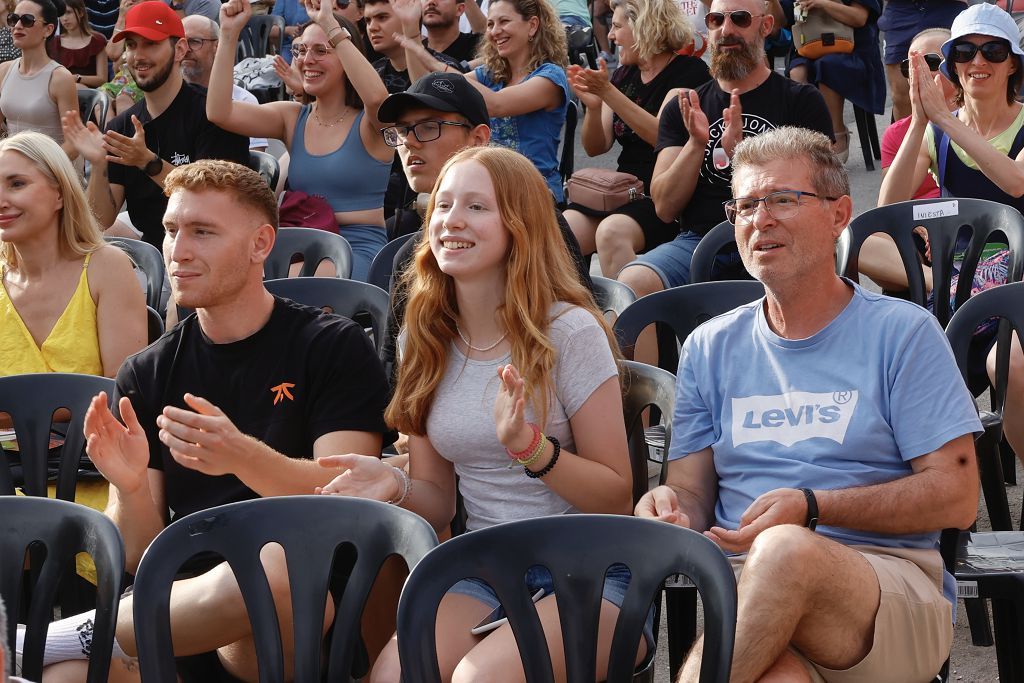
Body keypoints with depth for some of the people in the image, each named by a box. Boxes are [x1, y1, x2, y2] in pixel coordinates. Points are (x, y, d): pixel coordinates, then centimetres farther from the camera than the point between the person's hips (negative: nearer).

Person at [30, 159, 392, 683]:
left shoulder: (333, 347, 3)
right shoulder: (145, 374, 13)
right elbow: (138, 558, 9)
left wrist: (242, 457, -26)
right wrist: (131, 489, -14)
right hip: (183, 609, 0)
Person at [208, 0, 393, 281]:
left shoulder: (367, 122, -2)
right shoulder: (292, 118, 11)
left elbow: (376, 97, -29)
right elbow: (219, 112, -2)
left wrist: (330, 25, -27)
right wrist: (229, 34, -8)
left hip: (360, 250, -4)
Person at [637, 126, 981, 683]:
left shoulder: (901, 333, 7)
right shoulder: (709, 348, 19)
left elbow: (957, 496, 0)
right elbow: (693, 496, 16)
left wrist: (811, 507, -12)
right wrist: (665, 511, -10)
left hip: (893, 586, 0)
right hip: (746, 595, 0)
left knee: (786, 551, -37)